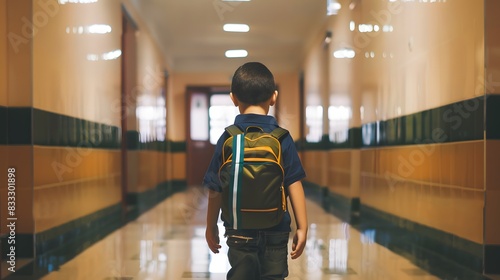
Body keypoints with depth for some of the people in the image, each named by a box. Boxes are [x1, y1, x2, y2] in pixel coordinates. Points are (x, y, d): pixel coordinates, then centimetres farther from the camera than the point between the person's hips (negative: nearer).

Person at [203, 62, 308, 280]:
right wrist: (302, 227, 2)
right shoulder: (282, 138, -5)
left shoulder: (228, 139, -3)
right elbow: (294, 185, -6)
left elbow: (215, 190, 0)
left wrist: (211, 226, 12)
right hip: (276, 229, -1)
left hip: (239, 230, 1)